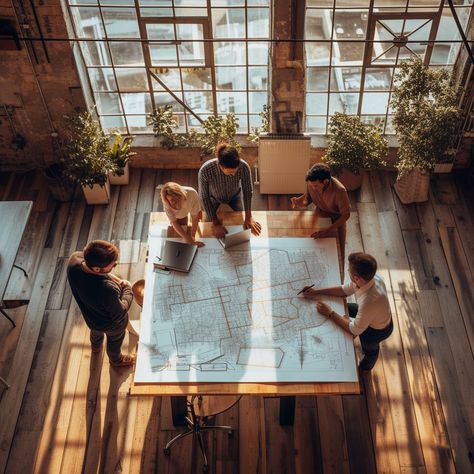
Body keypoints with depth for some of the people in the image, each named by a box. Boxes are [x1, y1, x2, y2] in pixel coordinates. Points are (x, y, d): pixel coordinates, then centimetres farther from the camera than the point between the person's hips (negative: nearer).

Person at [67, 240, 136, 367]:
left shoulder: (74, 258, -32)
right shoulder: (107, 289, -49)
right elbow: (119, 314, -27)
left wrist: (109, 276, -11)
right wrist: (128, 288, -16)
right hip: (112, 324, -5)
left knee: (96, 330, 40)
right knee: (114, 341, 31)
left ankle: (96, 346, 74)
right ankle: (116, 360, 64)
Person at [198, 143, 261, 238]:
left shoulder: (244, 167, -38)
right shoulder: (205, 170, -43)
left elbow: (247, 191, -20)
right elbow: (204, 197, -28)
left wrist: (248, 217, -17)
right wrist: (215, 223, -25)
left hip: (235, 196, 1)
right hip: (213, 198, -1)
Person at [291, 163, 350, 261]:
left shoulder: (339, 190, -37)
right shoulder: (311, 183, -24)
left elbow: (346, 214, -27)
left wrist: (328, 230, -36)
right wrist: (299, 202, -28)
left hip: (336, 222, -3)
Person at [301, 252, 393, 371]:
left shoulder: (368, 302, -47)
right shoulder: (368, 277, -25)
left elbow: (355, 330, -32)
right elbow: (345, 290, -6)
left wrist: (330, 313, -25)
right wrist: (317, 292, -12)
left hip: (378, 330, -7)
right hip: (376, 317, 7)